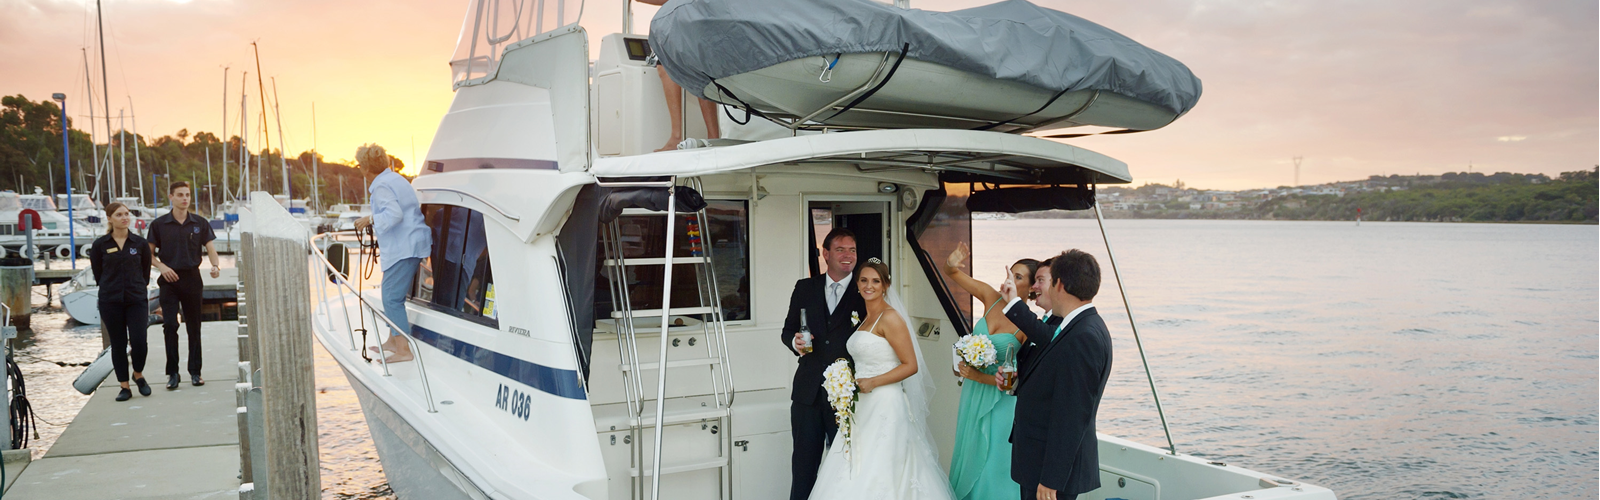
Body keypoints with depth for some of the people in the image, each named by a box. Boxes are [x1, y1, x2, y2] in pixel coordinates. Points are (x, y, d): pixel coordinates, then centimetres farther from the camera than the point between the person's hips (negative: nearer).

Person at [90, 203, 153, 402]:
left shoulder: (140, 243, 3)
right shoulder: (100, 245, 0)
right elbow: (97, 273, 9)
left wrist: (139, 288, 11)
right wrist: (110, 288, 11)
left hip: (137, 299, 0)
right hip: (111, 301, 0)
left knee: (139, 342, -9)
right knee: (118, 344, 4)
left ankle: (138, 375, 19)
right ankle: (124, 387, 13)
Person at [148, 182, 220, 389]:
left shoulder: (200, 223, 5)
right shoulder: (159, 224, 2)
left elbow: (210, 248, 1)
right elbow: (149, 253, 6)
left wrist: (215, 265, -19)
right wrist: (162, 267, -12)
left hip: (192, 278, 1)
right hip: (169, 279, -1)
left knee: (194, 326, 6)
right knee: (170, 325, -8)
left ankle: (195, 372, 14)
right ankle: (172, 372, 1)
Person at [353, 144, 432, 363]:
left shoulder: (382, 186, -12)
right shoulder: (397, 179, 19)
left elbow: (394, 214, -25)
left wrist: (370, 219, -14)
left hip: (402, 248, -11)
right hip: (414, 244, 11)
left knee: (392, 298, -10)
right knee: (393, 295, 19)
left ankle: (404, 350, -12)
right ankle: (393, 341, 29)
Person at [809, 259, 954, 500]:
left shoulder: (891, 318, -10)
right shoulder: (865, 319, 15)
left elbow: (911, 365, -13)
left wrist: (872, 383, -18)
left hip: (884, 405, -8)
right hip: (863, 407, 8)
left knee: (877, 472, -7)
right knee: (856, 475, 7)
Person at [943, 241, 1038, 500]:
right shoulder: (991, 297, -6)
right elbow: (952, 273, 1)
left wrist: (980, 377, -22)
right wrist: (951, 263, -22)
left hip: (999, 402, -5)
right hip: (973, 394, 6)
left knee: (992, 464, 6)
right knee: (969, 456, 20)